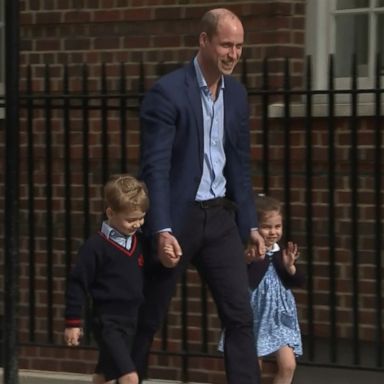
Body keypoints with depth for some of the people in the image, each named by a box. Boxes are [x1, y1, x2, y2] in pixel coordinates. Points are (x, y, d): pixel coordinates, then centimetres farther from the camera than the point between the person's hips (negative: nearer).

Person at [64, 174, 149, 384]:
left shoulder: (139, 242, 6)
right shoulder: (96, 246, -14)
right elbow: (77, 284, -10)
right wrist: (73, 323, -8)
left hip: (130, 321, 8)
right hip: (107, 322, -7)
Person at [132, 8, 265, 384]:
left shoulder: (236, 93, 8)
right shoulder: (167, 92, -14)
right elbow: (155, 168, -18)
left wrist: (250, 225, 11)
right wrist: (162, 231, -25)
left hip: (220, 216, 6)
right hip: (176, 217, -6)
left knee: (240, 316, -1)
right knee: (147, 318, 4)